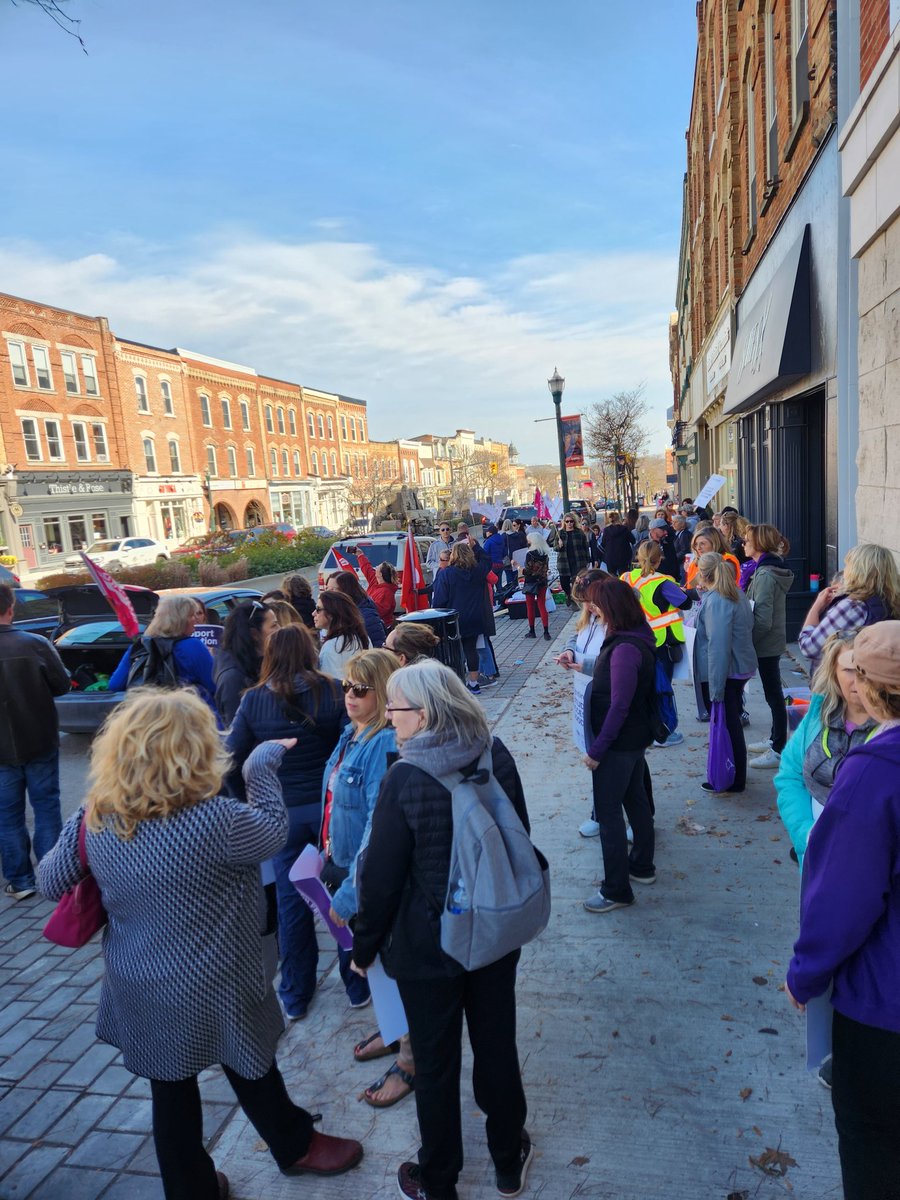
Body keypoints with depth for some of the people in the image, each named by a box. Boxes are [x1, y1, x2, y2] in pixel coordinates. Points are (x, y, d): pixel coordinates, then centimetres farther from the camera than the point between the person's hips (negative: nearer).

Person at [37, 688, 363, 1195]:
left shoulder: (96, 818, -14)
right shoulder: (215, 820, -31)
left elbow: (52, 881, 1)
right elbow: (274, 830, -13)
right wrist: (264, 764, -1)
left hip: (138, 984, 4)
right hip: (213, 988, -4)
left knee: (171, 1088, 23)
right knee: (252, 1073, 22)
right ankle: (297, 1147, 48)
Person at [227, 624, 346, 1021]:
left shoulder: (253, 701, -5)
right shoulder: (332, 691, -10)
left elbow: (232, 762, -5)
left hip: (282, 813, 1)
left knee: (291, 902, 14)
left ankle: (295, 996, 29)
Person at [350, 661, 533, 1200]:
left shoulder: (404, 779, -25)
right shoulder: (497, 756, -12)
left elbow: (382, 876, -17)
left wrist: (365, 946, 0)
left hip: (427, 944, -4)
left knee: (436, 1064, 17)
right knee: (498, 1047, 23)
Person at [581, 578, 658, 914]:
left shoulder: (624, 649, -27)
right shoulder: (639, 635, 3)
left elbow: (619, 706, -26)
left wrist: (596, 750, -21)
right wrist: (584, 666, 14)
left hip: (618, 744, -10)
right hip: (637, 737, 10)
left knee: (608, 813, 2)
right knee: (635, 800, 22)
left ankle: (616, 890, 13)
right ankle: (642, 866, 40)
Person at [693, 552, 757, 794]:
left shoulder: (715, 602, -22)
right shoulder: (737, 595, 7)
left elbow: (718, 646, -25)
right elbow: (748, 628, 18)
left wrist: (716, 688, -24)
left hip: (723, 672, -9)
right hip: (742, 668, 9)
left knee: (726, 726, 2)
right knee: (733, 723, 19)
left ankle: (733, 781, 14)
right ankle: (735, 775, 32)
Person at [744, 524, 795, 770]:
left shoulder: (765, 575, -22)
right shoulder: (772, 569, 8)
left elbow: (762, 620, -25)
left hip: (766, 644, -10)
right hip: (772, 642, 10)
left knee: (773, 695, -2)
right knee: (773, 694, 18)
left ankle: (779, 750, 7)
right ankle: (775, 739, 31)